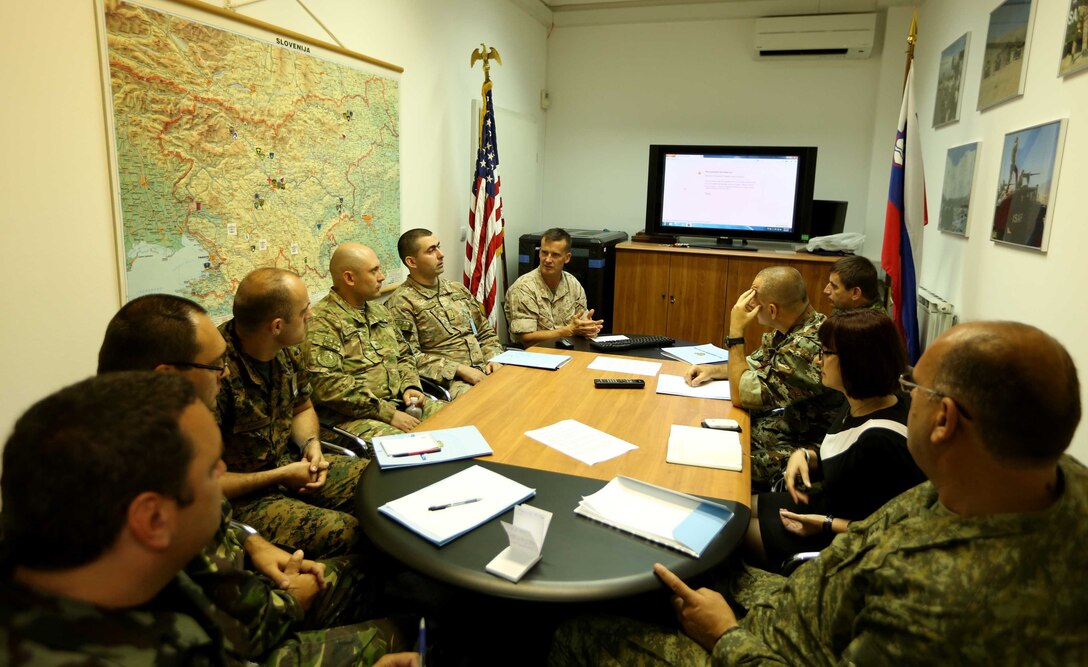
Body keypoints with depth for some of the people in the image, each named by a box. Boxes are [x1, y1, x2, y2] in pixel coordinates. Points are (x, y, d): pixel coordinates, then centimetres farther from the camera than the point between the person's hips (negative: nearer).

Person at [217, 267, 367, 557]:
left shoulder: (287, 350, -3)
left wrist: (311, 443, -5)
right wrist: (280, 477, -16)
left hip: (289, 464, 8)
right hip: (242, 498, -8)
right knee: (346, 532, -27)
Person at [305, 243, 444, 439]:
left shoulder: (379, 310, 17)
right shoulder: (322, 322, -10)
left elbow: (403, 355, 25)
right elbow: (329, 385, -19)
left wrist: (410, 386, 3)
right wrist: (388, 413, -19)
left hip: (400, 403, 8)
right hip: (354, 416, -8)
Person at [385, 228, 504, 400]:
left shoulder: (458, 289, 18)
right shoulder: (401, 303, -3)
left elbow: (486, 333, 22)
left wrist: (494, 360, 2)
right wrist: (459, 369, -16)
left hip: (484, 371, 7)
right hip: (447, 380, -7)